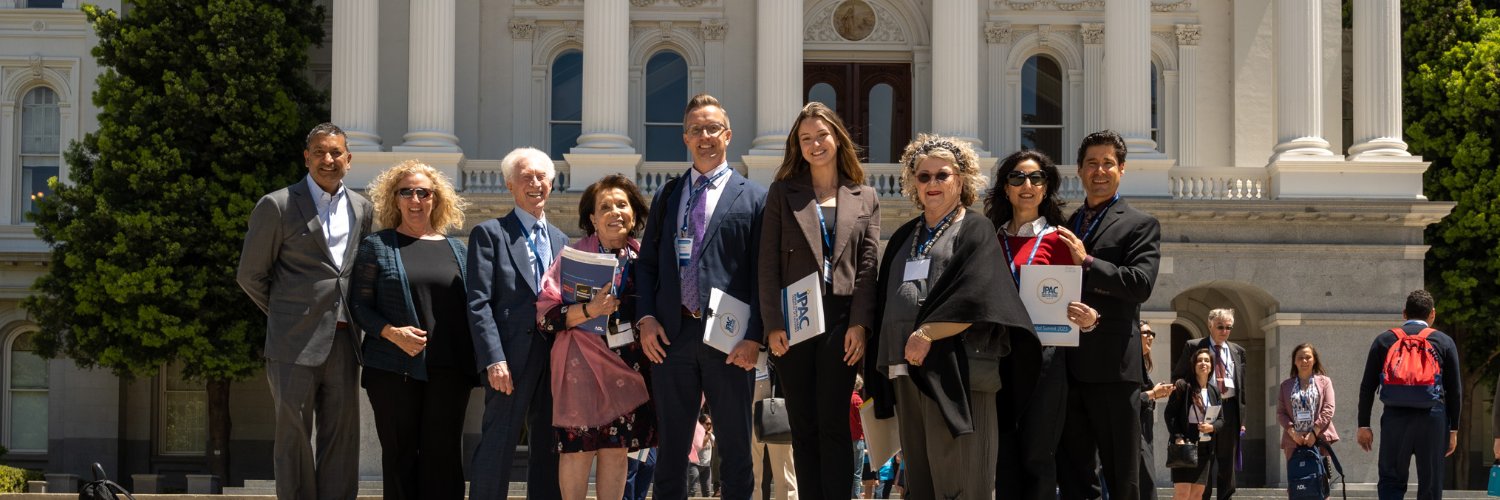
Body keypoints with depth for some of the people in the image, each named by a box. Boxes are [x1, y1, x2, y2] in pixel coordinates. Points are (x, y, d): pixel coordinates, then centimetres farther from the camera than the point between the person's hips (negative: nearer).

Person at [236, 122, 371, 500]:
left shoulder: (362, 209, 12)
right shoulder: (277, 206, -2)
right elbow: (250, 275, 3)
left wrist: (350, 316, 11)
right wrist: (287, 315, 9)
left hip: (343, 342, 4)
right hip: (296, 343, -4)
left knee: (342, 439, 5)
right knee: (294, 437, 0)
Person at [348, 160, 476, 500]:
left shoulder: (456, 249, 14)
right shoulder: (377, 246, 6)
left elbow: (469, 306, 14)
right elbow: (359, 305, 1)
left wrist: (474, 362, 2)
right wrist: (391, 332, -16)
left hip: (448, 370, 2)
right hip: (394, 368, -2)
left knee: (444, 454, -1)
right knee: (400, 455, 3)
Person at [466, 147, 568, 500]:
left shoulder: (560, 240, 19)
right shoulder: (490, 233, 2)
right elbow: (479, 304, -6)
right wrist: (493, 360, -16)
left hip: (554, 359, 6)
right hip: (512, 359, -6)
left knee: (549, 451, 7)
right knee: (498, 446, -7)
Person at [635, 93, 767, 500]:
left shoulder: (753, 198, 4)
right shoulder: (667, 195, 15)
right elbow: (647, 263, 14)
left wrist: (754, 336, -11)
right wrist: (645, 318, -1)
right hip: (671, 335, 3)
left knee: (735, 448, 4)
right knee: (671, 447, 7)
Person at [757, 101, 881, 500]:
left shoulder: (865, 198, 10)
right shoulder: (783, 193, 8)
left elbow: (869, 266, 4)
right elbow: (768, 262, 2)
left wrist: (859, 324, -7)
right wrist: (772, 324, -7)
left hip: (842, 321, -1)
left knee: (833, 424, -4)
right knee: (802, 426, 3)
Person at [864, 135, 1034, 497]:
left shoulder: (975, 230, 3)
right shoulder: (904, 237, 22)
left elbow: (978, 297, -12)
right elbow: (885, 301, 23)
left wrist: (927, 334, -15)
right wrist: (881, 363, 12)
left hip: (953, 372, -6)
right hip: (906, 372, 6)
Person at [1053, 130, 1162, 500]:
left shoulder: (1141, 226, 2)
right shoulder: (1065, 226, 19)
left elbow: (1141, 284, -13)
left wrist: (1087, 262, -18)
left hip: (1112, 363, -5)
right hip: (1068, 363, 5)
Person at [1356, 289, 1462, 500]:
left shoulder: (1384, 340, 10)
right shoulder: (1444, 342, 8)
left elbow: (1367, 386, 6)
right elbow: (1455, 390, 6)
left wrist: (1364, 425, 9)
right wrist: (1453, 429, 11)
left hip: (1395, 418, 0)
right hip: (1433, 419, 0)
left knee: (1390, 483, 6)